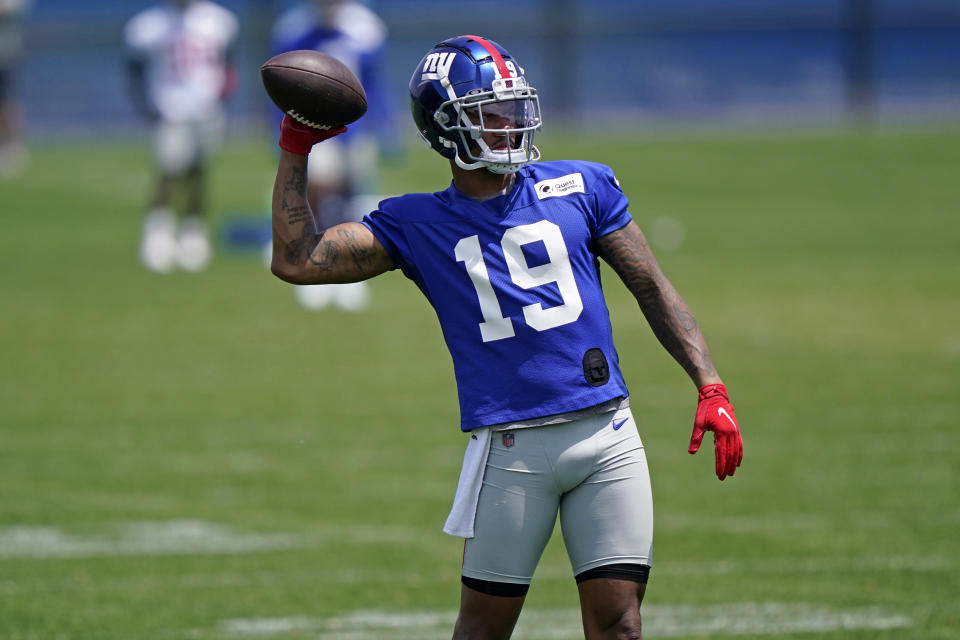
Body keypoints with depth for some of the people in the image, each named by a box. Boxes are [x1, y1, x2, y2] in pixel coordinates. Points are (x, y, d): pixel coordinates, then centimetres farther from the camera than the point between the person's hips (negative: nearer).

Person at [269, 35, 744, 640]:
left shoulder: (579, 187, 9)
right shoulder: (419, 224, 7)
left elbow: (653, 289, 10)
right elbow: (297, 261, 2)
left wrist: (711, 387, 1)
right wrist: (297, 149, -1)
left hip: (607, 434, 1)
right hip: (510, 448, -1)